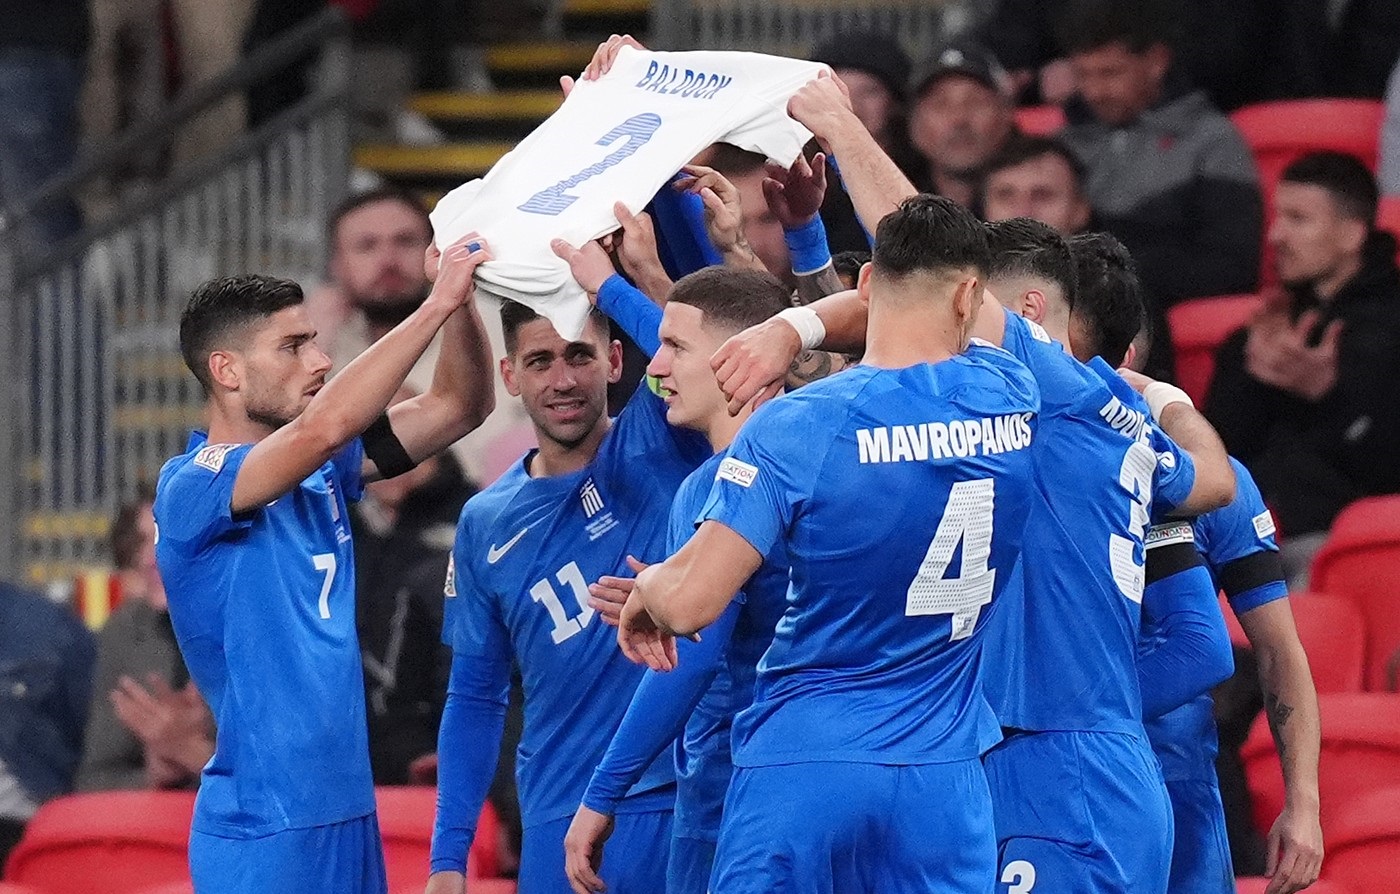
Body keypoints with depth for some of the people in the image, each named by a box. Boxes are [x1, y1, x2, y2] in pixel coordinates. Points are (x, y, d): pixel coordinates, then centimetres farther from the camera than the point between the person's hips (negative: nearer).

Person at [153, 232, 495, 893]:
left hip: (348, 811, 8)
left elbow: (459, 407, 12)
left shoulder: (320, 474, 10)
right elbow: (324, 427, -29)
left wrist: (464, 302, -7)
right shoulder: (191, 488, -13)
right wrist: (438, 303, -25)